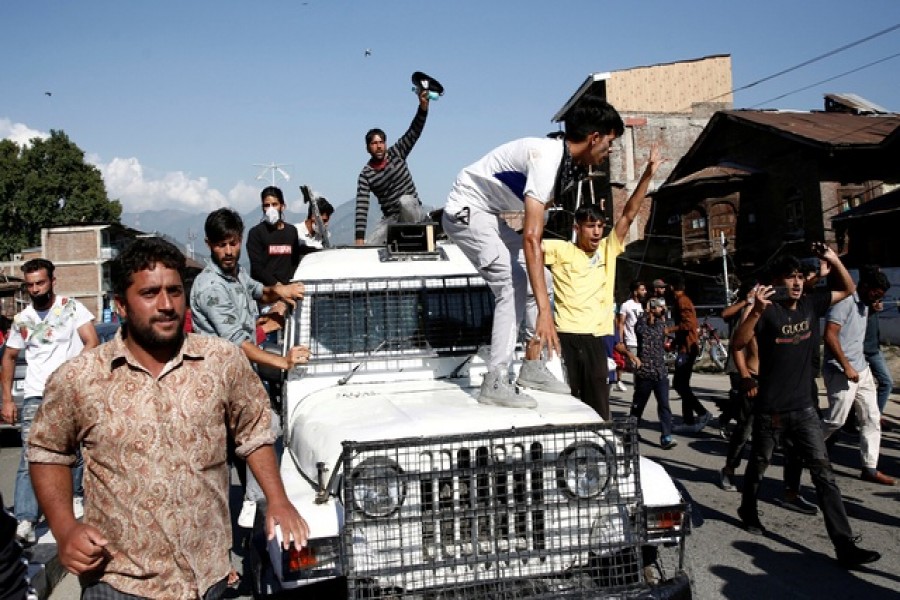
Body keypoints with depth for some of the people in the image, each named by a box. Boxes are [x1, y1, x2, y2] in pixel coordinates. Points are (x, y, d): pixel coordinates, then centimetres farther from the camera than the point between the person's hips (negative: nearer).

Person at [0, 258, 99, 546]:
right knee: (30, 459, -7)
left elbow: (92, 342, -9)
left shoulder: (71, 307, -1)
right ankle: (25, 522, -9)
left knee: (75, 452, 8)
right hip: (36, 396, 2)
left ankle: (75, 496, 32)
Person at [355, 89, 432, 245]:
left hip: (412, 214, -1)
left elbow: (414, 132, -14)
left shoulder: (396, 153, -3)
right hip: (390, 218, 1)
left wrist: (423, 106, -32)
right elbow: (362, 207, -17)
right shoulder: (366, 174, -8)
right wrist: (359, 240, -27)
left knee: (405, 200, -35)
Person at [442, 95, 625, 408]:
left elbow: (534, 230, 13)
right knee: (513, 282, -17)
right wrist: (544, 311, -40)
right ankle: (496, 382, -15)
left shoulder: (566, 162, 2)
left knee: (534, 272, 6)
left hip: (488, 214, 10)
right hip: (466, 210, -10)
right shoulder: (547, 158, -28)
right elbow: (532, 237, -37)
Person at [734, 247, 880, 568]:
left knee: (823, 472, -2)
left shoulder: (810, 304, 3)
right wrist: (756, 311, -42)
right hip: (770, 409, -4)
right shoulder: (768, 312, -14)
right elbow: (738, 343, -27)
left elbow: (848, 289, 16)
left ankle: (845, 545, -4)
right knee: (759, 464, 16)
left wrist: (833, 259, 1)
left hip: (803, 408, 4)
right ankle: (748, 510, 42)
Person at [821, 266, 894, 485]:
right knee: (836, 420, -2)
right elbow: (830, 335, -22)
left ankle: (870, 469, 11)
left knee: (872, 419, 6)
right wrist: (846, 367, -20)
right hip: (841, 372, -9)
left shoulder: (864, 304, 15)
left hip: (862, 370, 9)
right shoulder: (845, 301, -15)